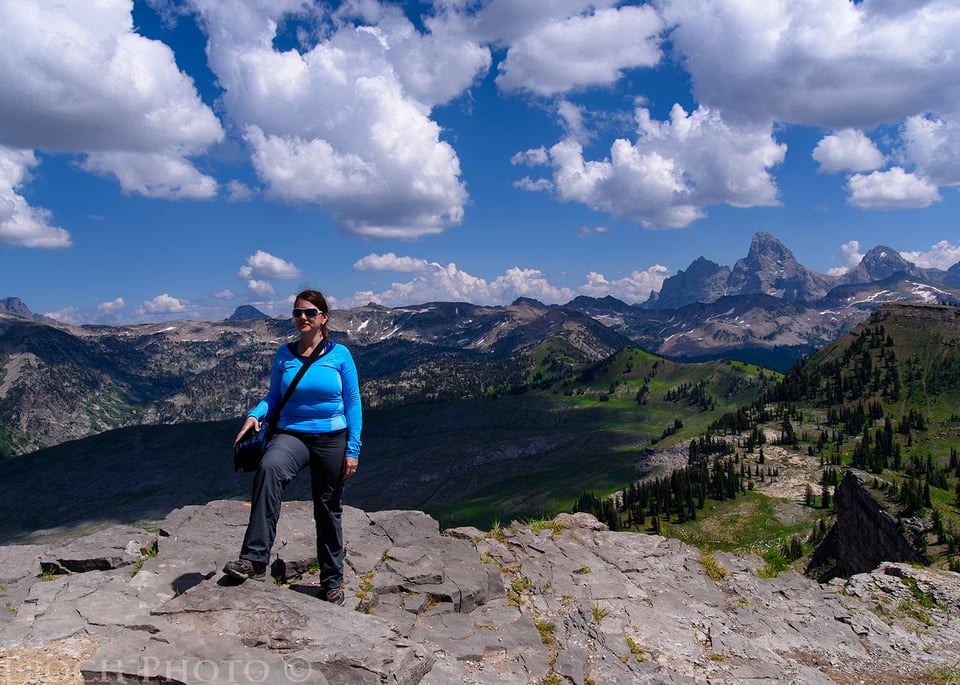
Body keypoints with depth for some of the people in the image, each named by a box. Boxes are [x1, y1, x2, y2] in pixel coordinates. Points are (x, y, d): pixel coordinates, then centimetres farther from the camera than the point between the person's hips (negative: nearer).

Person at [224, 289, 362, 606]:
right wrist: (255, 414, -12)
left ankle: (332, 582, 30)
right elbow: (274, 396, 10)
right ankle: (255, 559, -34)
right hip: (291, 433, 1)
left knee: (328, 510, 10)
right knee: (269, 467, -34)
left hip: (331, 437, 0)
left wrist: (353, 450, -5)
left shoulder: (340, 355, -3)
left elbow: (353, 404, -1)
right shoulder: (284, 354, 3)